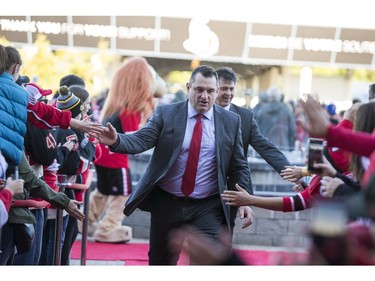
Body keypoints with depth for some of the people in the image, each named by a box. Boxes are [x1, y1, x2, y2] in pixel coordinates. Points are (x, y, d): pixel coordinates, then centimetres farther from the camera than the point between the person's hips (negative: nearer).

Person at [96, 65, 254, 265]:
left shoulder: (231, 121, 2)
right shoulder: (165, 114, -1)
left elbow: (239, 166, 5)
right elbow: (140, 141, -13)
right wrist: (116, 140, -34)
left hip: (208, 207, 0)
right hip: (166, 203, 1)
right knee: (160, 263, 15)